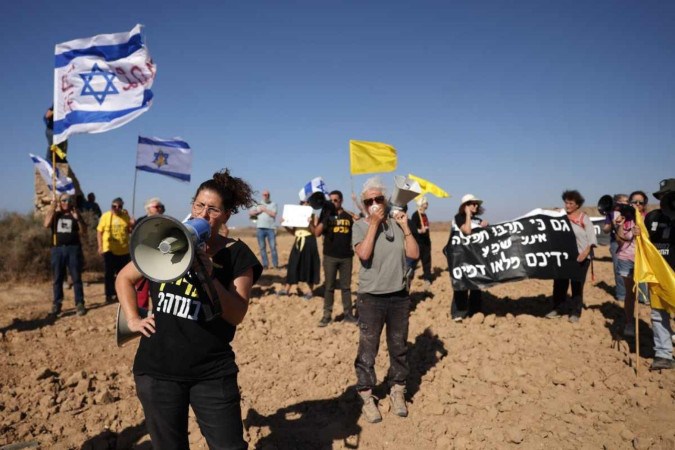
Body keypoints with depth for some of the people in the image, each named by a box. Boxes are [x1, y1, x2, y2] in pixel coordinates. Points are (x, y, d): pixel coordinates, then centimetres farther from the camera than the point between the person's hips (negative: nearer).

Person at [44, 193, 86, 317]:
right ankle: (56, 304, 13)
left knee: (76, 278, -1)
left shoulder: (75, 214, 8)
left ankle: (79, 304, 1)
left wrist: (78, 219, -12)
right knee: (57, 279, 7)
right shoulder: (55, 214, 11)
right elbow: (46, 224, -9)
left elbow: (84, 232, 2)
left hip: (73, 248, -1)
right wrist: (52, 208, -6)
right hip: (57, 249, 1)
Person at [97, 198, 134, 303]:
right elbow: (99, 231, -2)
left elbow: (130, 231, 13)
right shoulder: (105, 216, -3)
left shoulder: (126, 217, 5)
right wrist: (100, 246, -8)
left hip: (124, 250, 3)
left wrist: (132, 225, -9)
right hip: (109, 250, -3)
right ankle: (109, 295, 12)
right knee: (109, 274, 4)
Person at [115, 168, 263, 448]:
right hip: (157, 369, 3)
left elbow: (236, 315, -13)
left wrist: (208, 274, -24)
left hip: (212, 372, -2)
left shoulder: (237, 255, -6)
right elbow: (124, 278, 15)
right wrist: (133, 319, 4)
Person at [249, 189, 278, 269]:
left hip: (271, 228, -2)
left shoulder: (273, 204, 9)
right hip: (260, 228, 2)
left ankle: (276, 264, -3)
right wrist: (259, 210, -4)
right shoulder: (258, 204, 15)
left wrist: (264, 209, -2)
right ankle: (265, 264, 7)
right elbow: (250, 213, 7)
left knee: (273, 247, -6)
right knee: (262, 247, 3)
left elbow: (273, 214, -6)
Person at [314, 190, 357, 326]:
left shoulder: (349, 216, 7)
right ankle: (327, 314, 10)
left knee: (346, 286, 8)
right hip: (330, 256, -1)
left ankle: (348, 314, 15)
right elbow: (317, 233, -8)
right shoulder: (326, 215, 3)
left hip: (346, 256, 1)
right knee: (329, 286, 4)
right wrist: (325, 218, -17)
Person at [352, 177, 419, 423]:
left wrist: (405, 227, -7)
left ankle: (397, 392, 31)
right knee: (367, 350, 3)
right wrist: (374, 223, -19)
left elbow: (414, 254, -1)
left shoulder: (397, 223, 3)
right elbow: (364, 254, -22)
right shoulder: (360, 226, -5)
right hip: (370, 298, -3)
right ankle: (367, 397, 17)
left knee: (399, 347, 14)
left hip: (399, 296, 4)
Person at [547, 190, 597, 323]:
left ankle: (575, 313, 14)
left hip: (580, 256, -2)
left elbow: (591, 238, -6)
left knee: (577, 285, 5)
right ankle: (556, 309, 19)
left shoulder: (584, 219, -2)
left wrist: (585, 252, -18)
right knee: (559, 283, 6)